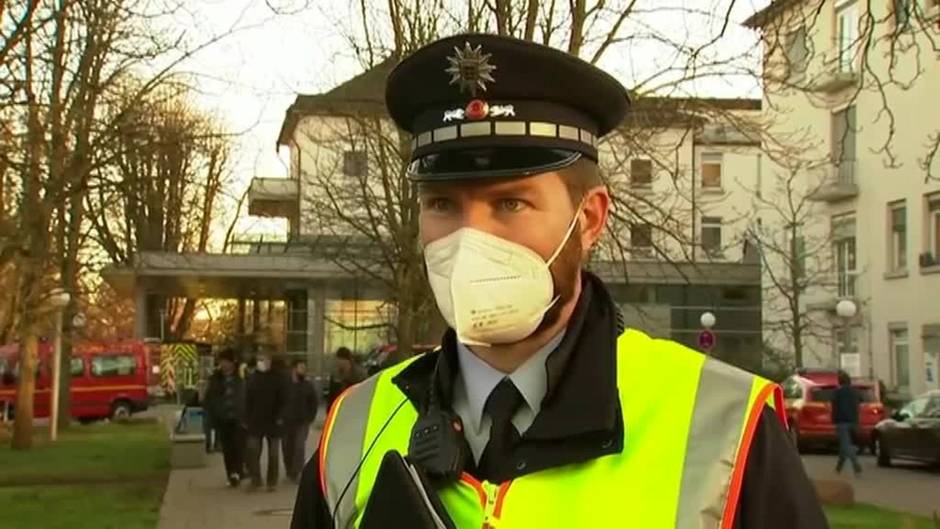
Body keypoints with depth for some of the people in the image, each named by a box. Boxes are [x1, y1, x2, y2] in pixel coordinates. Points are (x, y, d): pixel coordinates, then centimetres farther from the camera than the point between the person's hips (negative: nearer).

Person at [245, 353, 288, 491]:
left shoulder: (279, 378, -4)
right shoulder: (253, 378, 6)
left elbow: (283, 400, -6)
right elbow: (248, 400, 8)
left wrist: (279, 417, -15)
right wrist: (247, 417, 2)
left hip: (273, 421, -3)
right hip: (255, 421, 3)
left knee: (273, 454, 6)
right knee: (252, 452, -3)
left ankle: (272, 482, 13)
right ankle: (255, 481, 5)